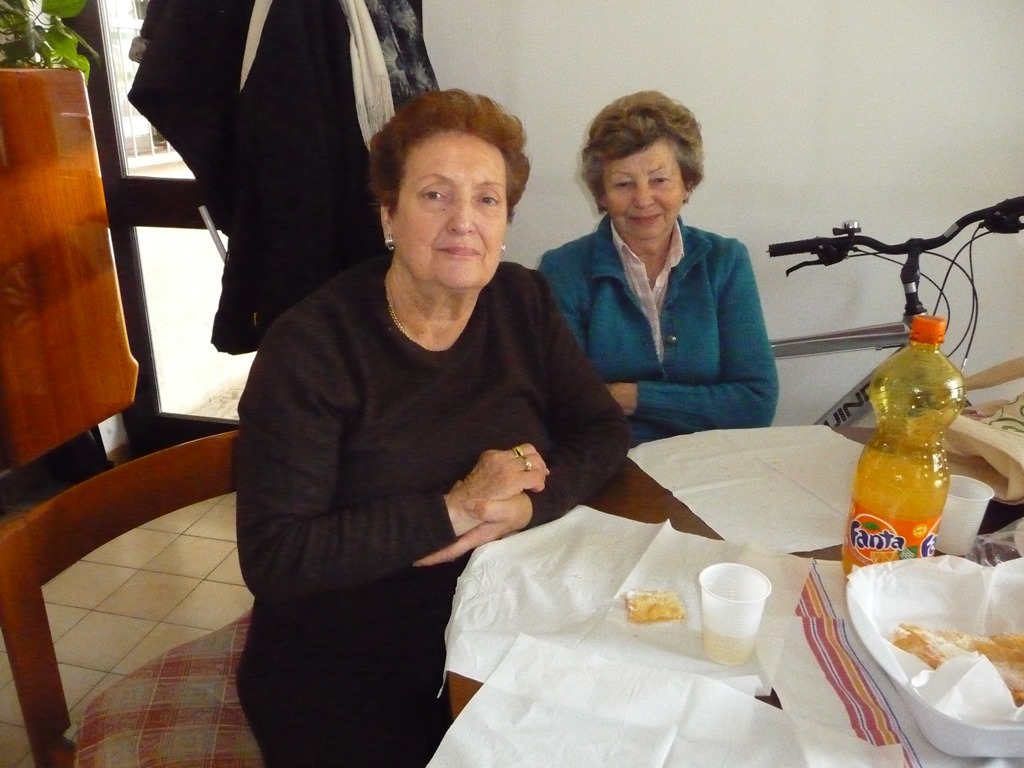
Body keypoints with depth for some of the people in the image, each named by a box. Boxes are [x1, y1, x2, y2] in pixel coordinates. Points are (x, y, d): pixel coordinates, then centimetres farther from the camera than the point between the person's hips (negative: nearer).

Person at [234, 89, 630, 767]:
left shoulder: (524, 304, -1)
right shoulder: (311, 348, -16)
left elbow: (604, 431, 1)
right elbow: (272, 559, -20)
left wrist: (524, 505, -19)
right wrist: (452, 510, -25)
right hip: (342, 668, -3)